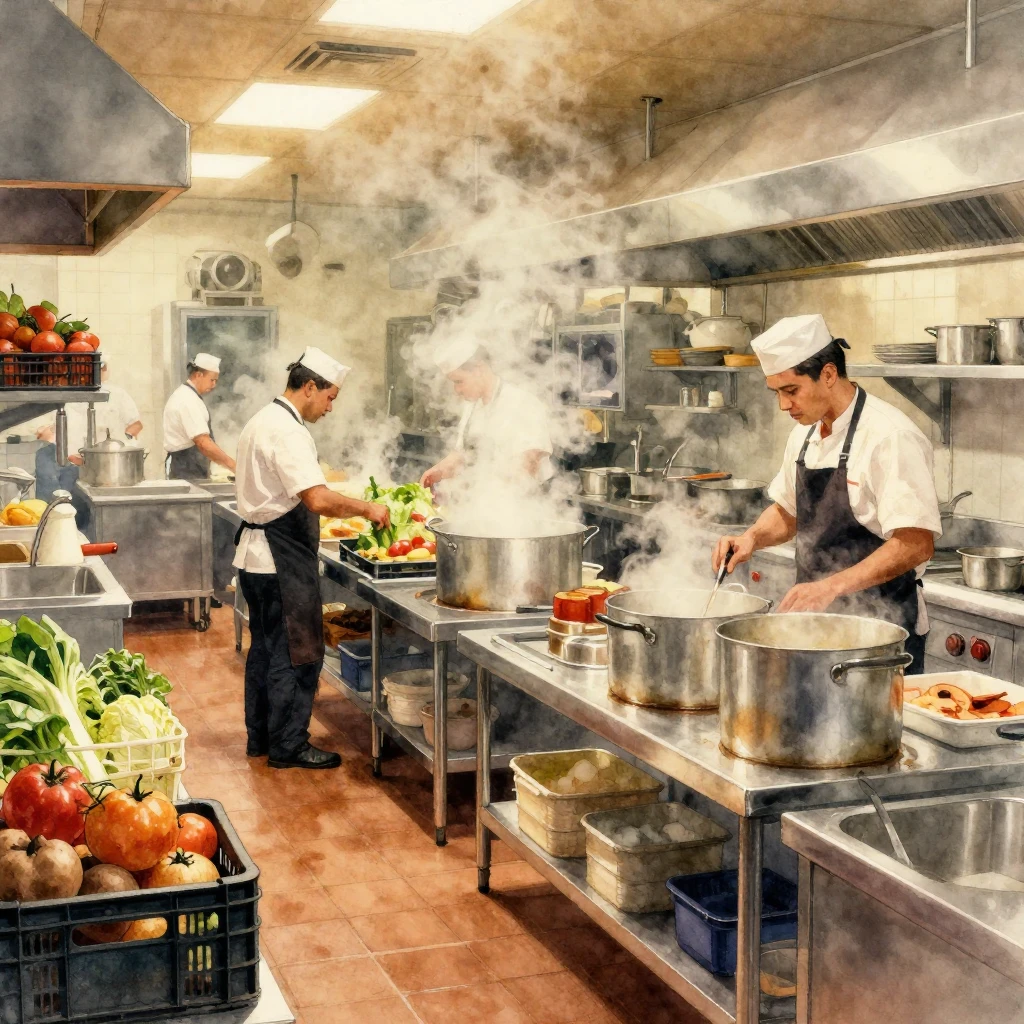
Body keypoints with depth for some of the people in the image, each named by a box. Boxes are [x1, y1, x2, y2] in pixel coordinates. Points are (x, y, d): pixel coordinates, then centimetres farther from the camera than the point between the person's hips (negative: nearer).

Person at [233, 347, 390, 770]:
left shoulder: (263, 421, 13)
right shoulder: (286, 431, -20)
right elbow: (318, 499, -30)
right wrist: (367, 508, -16)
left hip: (256, 552, 11)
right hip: (282, 559, -11)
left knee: (266, 647, 18)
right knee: (296, 652, -1)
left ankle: (261, 736, 27)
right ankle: (288, 746, 7)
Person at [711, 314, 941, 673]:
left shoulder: (889, 437, -18)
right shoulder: (804, 434, 8)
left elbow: (916, 544, -23)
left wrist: (832, 586, -30)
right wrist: (752, 538, 0)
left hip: (881, 621, -7)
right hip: (817, 619, 7)